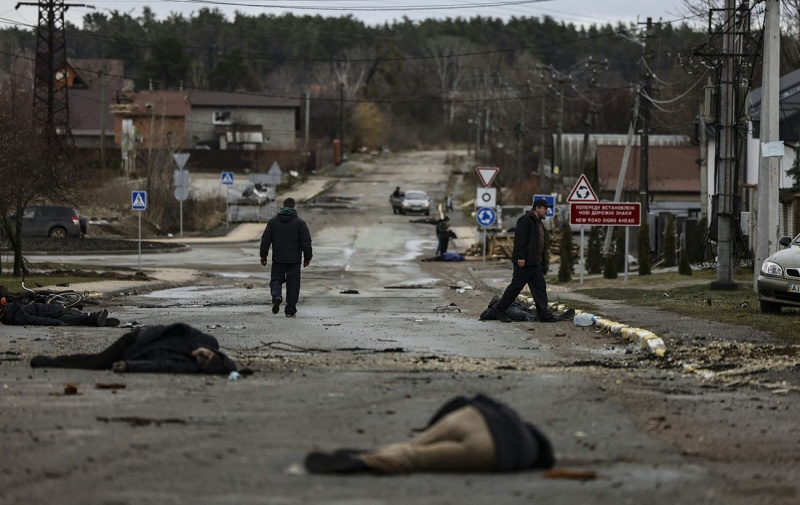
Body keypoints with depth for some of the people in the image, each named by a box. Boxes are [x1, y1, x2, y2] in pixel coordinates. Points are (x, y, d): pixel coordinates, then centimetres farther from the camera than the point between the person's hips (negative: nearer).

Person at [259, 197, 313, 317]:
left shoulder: (273, 221, 2)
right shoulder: (300, 222, -3)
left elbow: (265, 240, 3)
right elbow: (306, 242, -4)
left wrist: (263, 255, 11)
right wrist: (307, 257, 5)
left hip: (278, 258, 1)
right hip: (294, 259, -1)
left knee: (276, 280, 11)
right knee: (293, 284, 5)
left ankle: (276, 296, -21)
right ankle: (290, 310, 5)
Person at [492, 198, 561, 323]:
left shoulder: (538, 222, 20)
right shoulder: (526, 219, -11)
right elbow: (519, 238, -19)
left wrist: (541, 263, 20)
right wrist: (520, 257, -25)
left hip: (535, 263, 10)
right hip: (524, 262, -10)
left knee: (540, 287, 4)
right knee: (516, 286, -5)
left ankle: (544, 314, 3)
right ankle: (499, 311, 4)